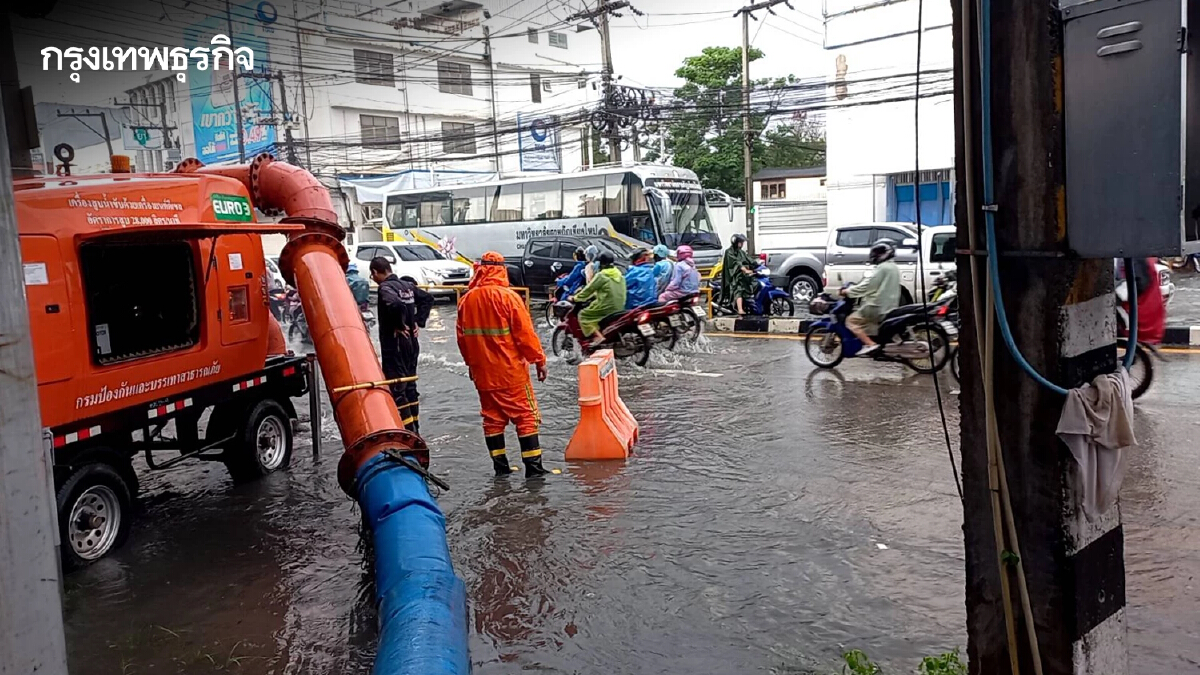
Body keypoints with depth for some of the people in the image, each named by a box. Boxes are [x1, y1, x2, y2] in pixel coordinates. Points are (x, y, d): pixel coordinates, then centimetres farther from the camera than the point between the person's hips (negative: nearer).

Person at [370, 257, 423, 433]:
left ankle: (409, 433, -7)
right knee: (409, 387, 16)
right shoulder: (408, 285, 10)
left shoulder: (385, 287, -15)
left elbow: (397, 305, -34)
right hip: (412, 344, 9)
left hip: (394, 347, -9)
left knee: (396, 390, -5)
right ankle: (415, 430, 24)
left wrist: (399, 326, -18)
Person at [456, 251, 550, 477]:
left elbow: (462, 335, 12)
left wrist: (471, 362, 23)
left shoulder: (466, 299, 3)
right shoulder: (508, 297, -12)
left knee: (492, 418, 13)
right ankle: (533, 466, -1)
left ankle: (500, 466, 15)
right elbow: (525, 332, -13)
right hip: (511, 370, -5)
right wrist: (539, 360, -4)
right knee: (526, 416, 1)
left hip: (483, 372, 5)